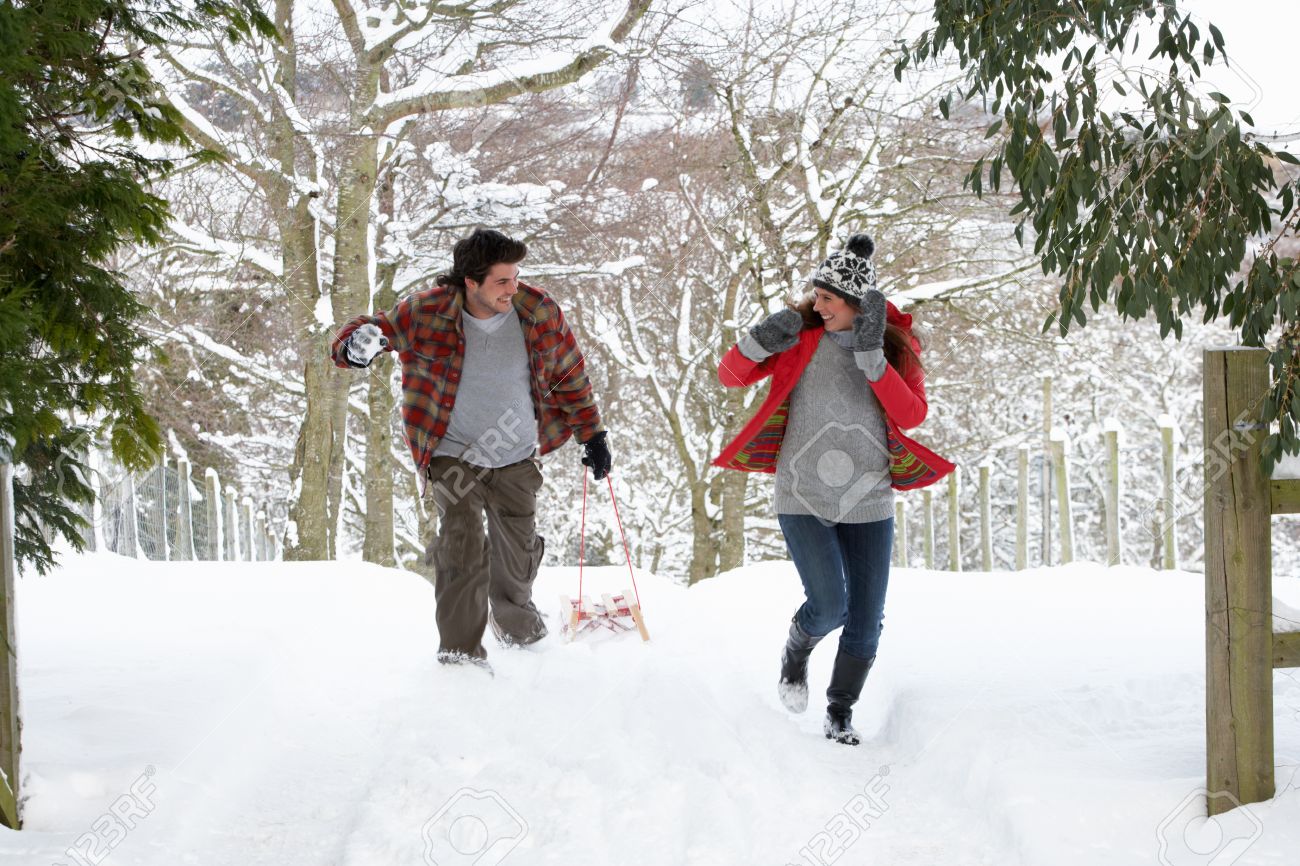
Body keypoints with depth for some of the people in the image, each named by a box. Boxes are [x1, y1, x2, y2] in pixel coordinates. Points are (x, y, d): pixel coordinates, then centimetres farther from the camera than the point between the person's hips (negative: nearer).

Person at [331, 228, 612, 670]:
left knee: (518, 554, 14)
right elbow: (378, 328, -8)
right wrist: (360, 339, -34)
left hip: (517, 460, 2)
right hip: (454, 456, -2)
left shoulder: (539, 311, -11)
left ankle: (515, 622, 43)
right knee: (462, 547, -15)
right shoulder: (428, 313, -18)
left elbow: (570, 377, 2)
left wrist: (592, 435, 7)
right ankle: (460, 651, -4)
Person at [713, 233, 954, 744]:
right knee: (829, 607, -15)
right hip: (802, 499, -2)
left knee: (865, 625, 2)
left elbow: (913, 414, -16)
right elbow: (730, 377, 0)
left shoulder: (897, 347, -1)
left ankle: (840, 714, 24)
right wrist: (760, 342, -20)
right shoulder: (804, 338, -3)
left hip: (869, 505, 2)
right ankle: (796, 652, 19)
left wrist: (872, 357, -25)